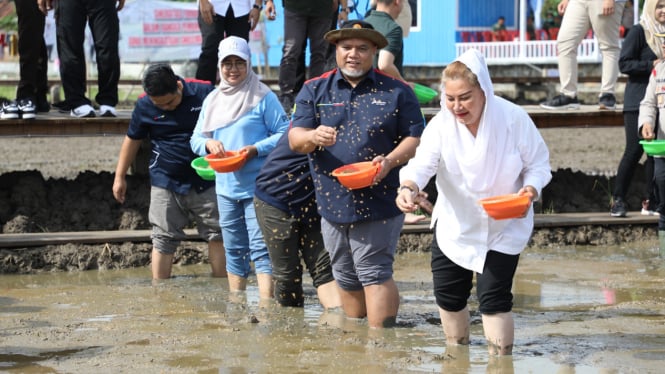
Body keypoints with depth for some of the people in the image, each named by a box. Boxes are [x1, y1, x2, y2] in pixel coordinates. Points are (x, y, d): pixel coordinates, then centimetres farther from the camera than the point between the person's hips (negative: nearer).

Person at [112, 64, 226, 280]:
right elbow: (132, 140, 8)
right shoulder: (144, 107, -5)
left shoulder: (204, 93, -9)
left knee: (217, 234, 4)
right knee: (164, 238, 1)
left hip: (205, 180, 0)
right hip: (166, 183, 0)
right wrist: (120, 176, 11)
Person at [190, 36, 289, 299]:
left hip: (257, 187, -6)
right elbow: (196, 137, 16)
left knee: (260, 248, -12)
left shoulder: (263, 98, -6)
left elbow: (284, 134, -8)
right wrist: (208, 143, -8)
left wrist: (256, 150, -21)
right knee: (234, 250, 14)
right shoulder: (212, 101, 12)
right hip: (225, 186, 6)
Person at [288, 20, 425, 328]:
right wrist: (314, 137, -25)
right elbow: (294, 139, -1)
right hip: (333, 203, 3)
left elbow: (415, 137, 1)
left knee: (374, 274, -9)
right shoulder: (314, 91, 8)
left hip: (379, 202, -3)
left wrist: (390, 160, -18)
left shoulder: (397, 92, 4)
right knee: (346, 278, 12)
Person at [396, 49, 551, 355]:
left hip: (503, 228, -3)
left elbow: (538, 163, -10)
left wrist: (530, 190, -30)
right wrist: (408, 187, -51)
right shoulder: (441, 125, -16)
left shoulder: (514, 119, -19)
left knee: (493, 297, -9)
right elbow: (423, 161, -30)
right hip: (454, 225, 3)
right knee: (447, 294, 13)